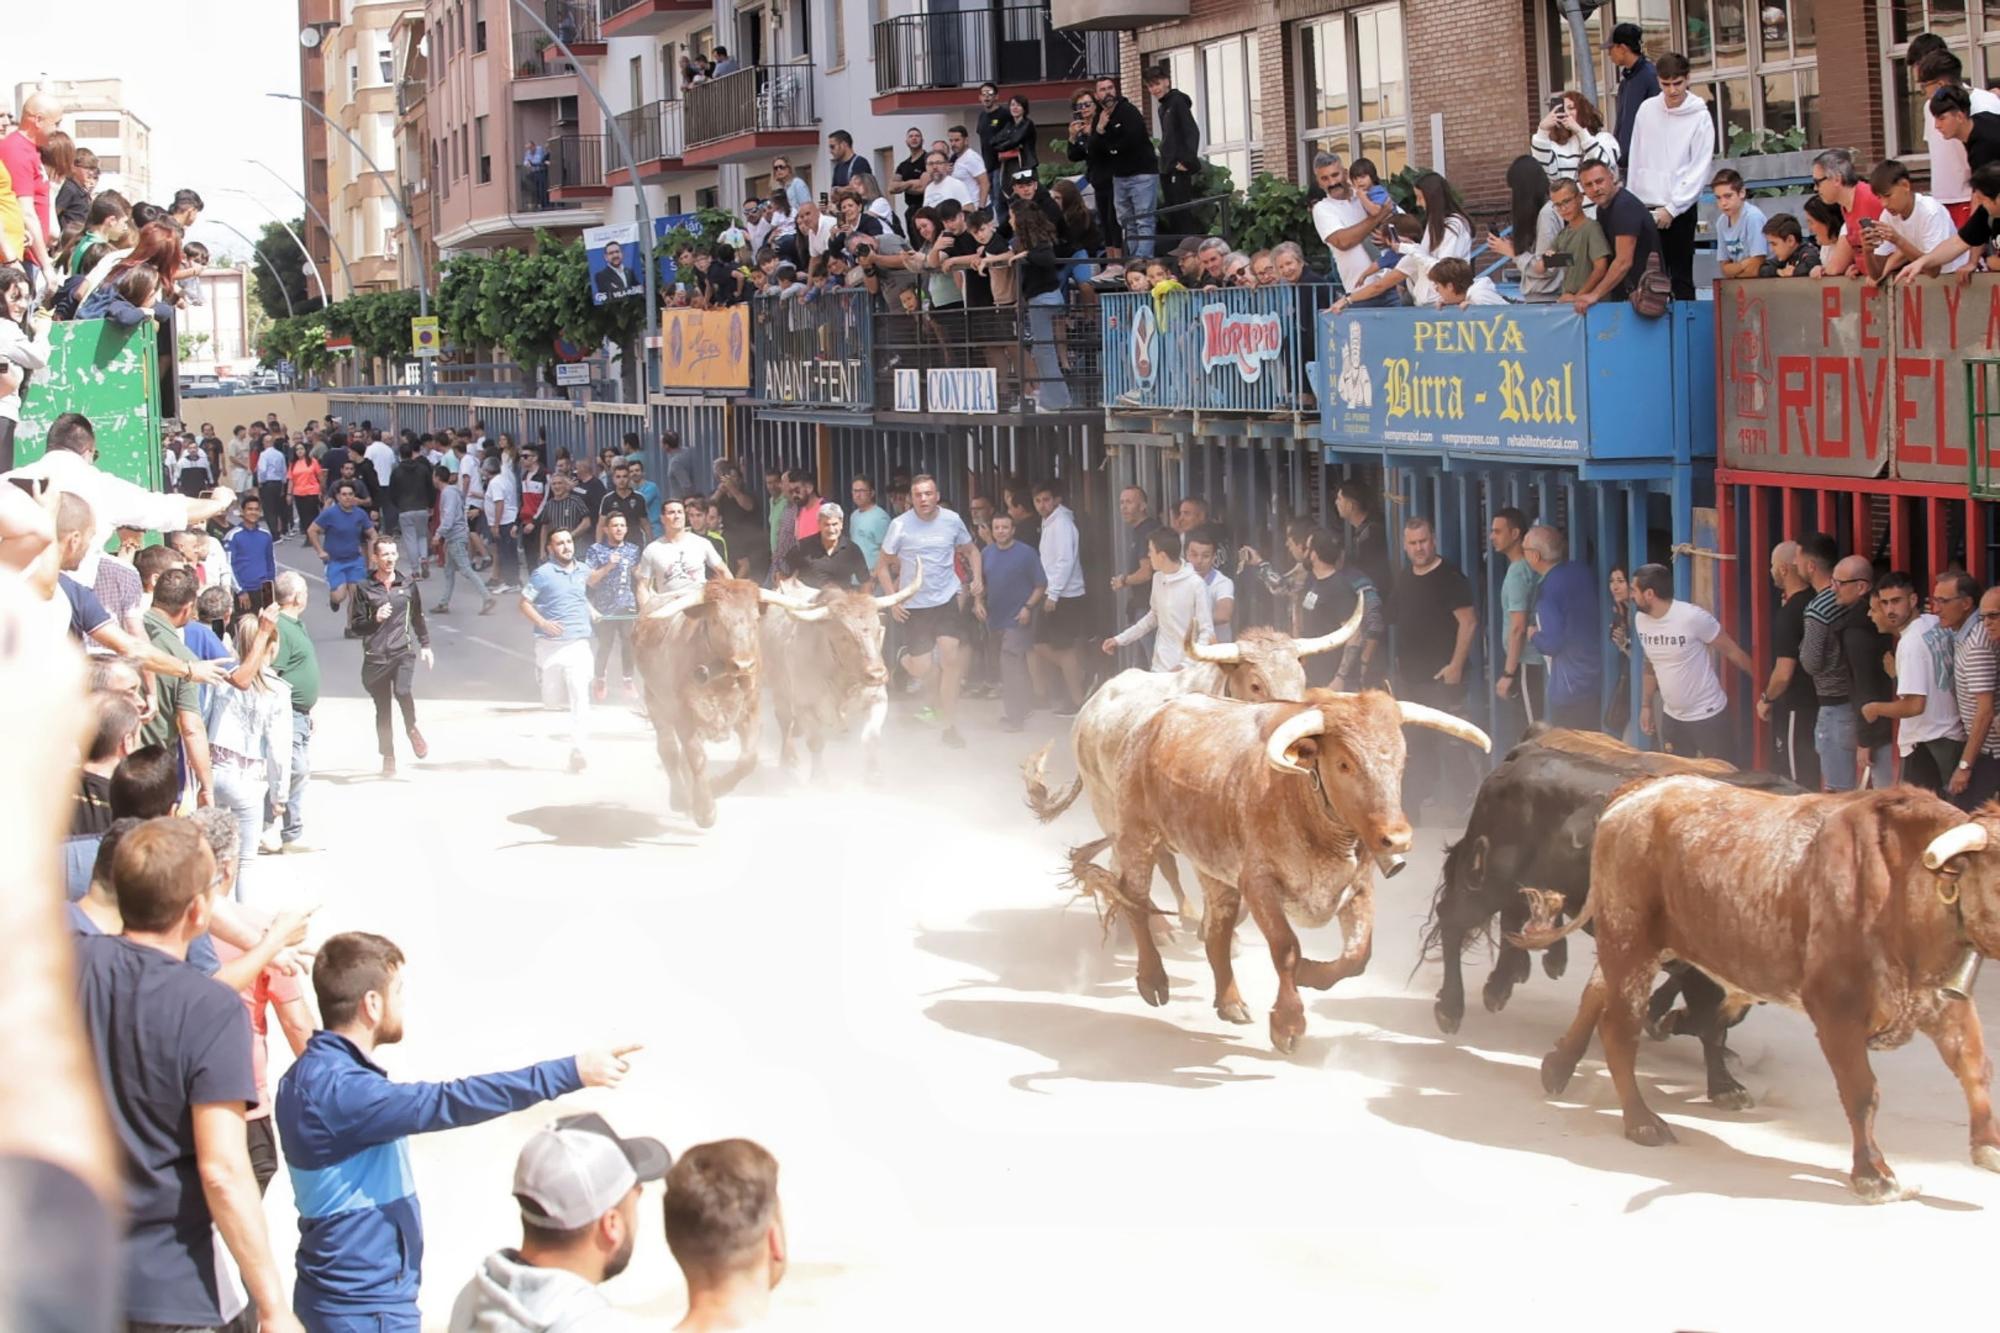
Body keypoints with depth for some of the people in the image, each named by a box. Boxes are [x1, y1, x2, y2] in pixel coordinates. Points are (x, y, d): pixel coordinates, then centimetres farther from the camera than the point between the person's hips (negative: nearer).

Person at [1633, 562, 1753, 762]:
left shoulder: (1693, 618, -22)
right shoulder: (1641, 620, -2)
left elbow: (1732, 651, -13)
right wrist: (1646, 705, 15)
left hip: (1707, 715, -6)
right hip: (1671, 717, 6)